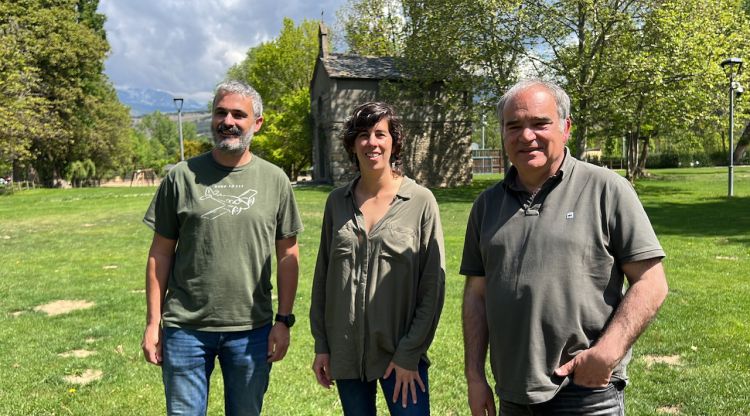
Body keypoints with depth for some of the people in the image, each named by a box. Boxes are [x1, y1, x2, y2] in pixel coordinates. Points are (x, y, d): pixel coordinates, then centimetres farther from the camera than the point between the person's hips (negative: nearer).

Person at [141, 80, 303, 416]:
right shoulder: (182, 177, -2)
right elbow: (161, 253, 1)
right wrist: (153, 323, -1)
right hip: (185, 329, 0)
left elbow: (288, 256, 3)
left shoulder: (275, 180, 0)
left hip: (251, 331, 1)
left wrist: (284, 320, -1)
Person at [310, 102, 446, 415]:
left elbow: (433, 284, -6)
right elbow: (323, 276, 7)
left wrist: (410, 353, -9)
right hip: (345, 352, 3)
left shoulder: (421, 201, -7)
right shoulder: (337, 202, 3)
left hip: (400, 351, -3)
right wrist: (321, 344, 5)